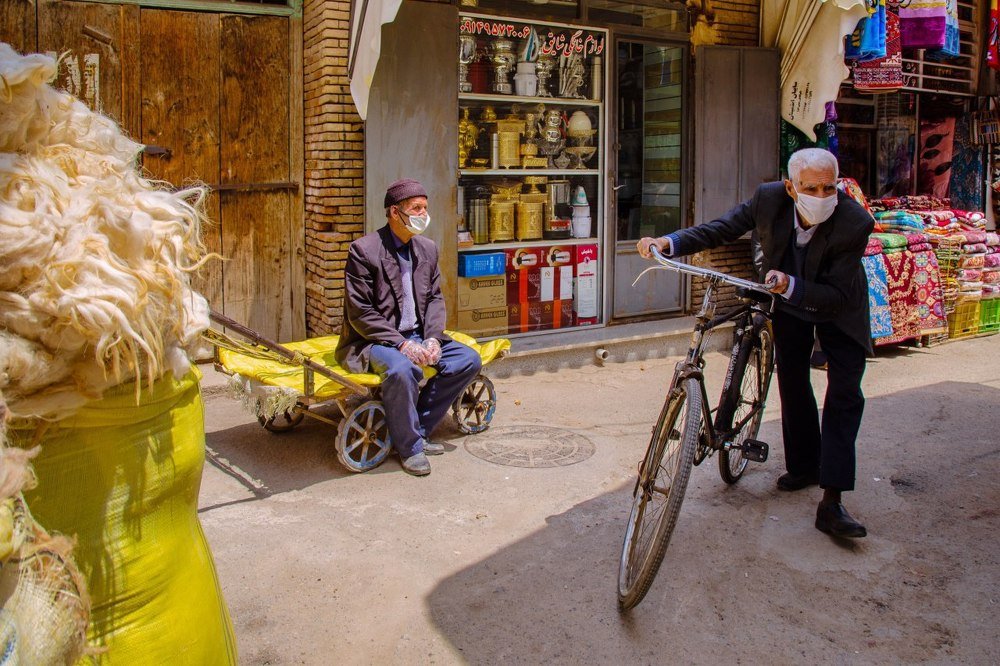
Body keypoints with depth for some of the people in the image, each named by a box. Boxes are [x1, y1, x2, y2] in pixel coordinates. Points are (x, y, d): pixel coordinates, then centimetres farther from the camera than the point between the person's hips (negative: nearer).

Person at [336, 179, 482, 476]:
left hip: (416, 336, 7)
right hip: (373, 340, -7)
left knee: (469, 360, -8)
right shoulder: (363, 250, -13)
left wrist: (432, 339, -8)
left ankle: (416, 428, 1)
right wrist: (401, 344, -23)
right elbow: (360, 314, -15)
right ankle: (409, 446, -12)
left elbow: (435, 299, 11)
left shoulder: (428, 249, 8)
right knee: (402, 369, -36)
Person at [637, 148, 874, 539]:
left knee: (845, 395, -10)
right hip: (789, 303, 3)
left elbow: (837, 295, -33)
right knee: (792, 385, 11)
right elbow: (723, 229, -15)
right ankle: (803, 467, 32)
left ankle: (831, 503, -10)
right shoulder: (769, 198, -26)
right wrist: (670, 242, -28)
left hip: (837, 309, -3)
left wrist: (791, 285, -49)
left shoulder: (854, 223, -34)